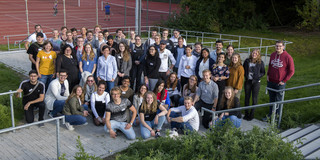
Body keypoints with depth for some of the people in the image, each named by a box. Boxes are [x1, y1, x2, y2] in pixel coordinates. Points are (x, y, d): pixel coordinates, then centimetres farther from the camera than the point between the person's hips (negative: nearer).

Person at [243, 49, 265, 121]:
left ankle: (252, 114, 13)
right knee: (247, 98, 9)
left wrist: (257, 77, -10)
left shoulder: (260, 62, -5)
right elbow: (243, 69, 13)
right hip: (247, 82, 3)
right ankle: (246, 114, 20)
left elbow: (263, 72, 3)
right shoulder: (247, 61, 2)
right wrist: (245, 76, 0)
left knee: (254, 99, 2)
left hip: (256, 82, -2)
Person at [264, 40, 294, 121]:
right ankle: (270, 114, 30)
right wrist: (268, 74, 10)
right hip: (270, 82, 5)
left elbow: (291, 71, -8)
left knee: (278, 100, 5)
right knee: (271, 99, 17)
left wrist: (284, 80, -10)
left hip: (280, 83, -5)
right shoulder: (272, 55, 4)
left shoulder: (287, 57, -13)